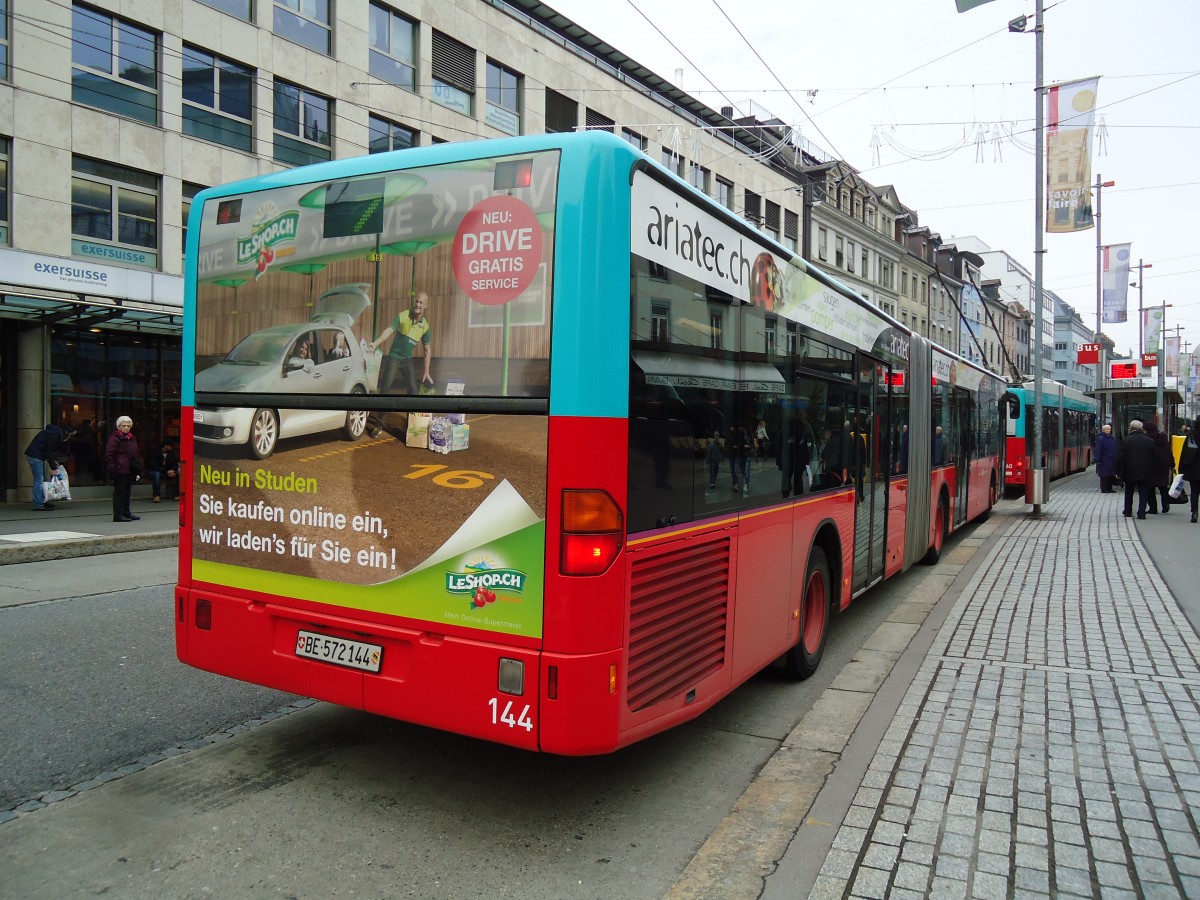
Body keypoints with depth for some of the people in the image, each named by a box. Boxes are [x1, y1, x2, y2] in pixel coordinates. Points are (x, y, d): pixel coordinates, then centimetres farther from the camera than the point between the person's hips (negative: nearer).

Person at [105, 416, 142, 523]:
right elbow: (108, 455, -11)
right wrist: (112, 469, -18)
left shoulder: (132, 439, 18)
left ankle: (126, 512, 23)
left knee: (127, 492, 14)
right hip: (119, 471, -8)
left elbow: (136, 456, 23)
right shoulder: (114, 438, -6)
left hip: (130, 470, 8)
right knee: (119, 492, -5)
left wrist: (138, 471, 17)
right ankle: (118, 515, -3)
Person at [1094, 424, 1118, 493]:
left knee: (1111, 475, 10)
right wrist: (1097, 460, -17)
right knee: (1104, 476, -3)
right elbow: (1097, 450, -12)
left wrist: (1116, 458, 12)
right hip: (1104, 461, -7)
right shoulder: (1100, 438, -8)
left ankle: (1109, 488, 18)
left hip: (1112, 461, 7)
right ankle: (1104, 489, 3)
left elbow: (1115, 450, 16)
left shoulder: (1113, 438, 13)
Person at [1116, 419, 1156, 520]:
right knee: (1143, 493, 4)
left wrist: (1118, 472, -2)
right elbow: (1154, 456, 2)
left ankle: (1127, 512, 25)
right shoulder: (1149, 440, -1)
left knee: (1129, 493, 15)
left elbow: (1119, 458, -8)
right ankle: (1141, 513, -3)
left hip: (1129, 472, 0)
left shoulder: (1126, 440, -7)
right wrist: (1152, 472, 11)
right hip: (1145, 473, 0)